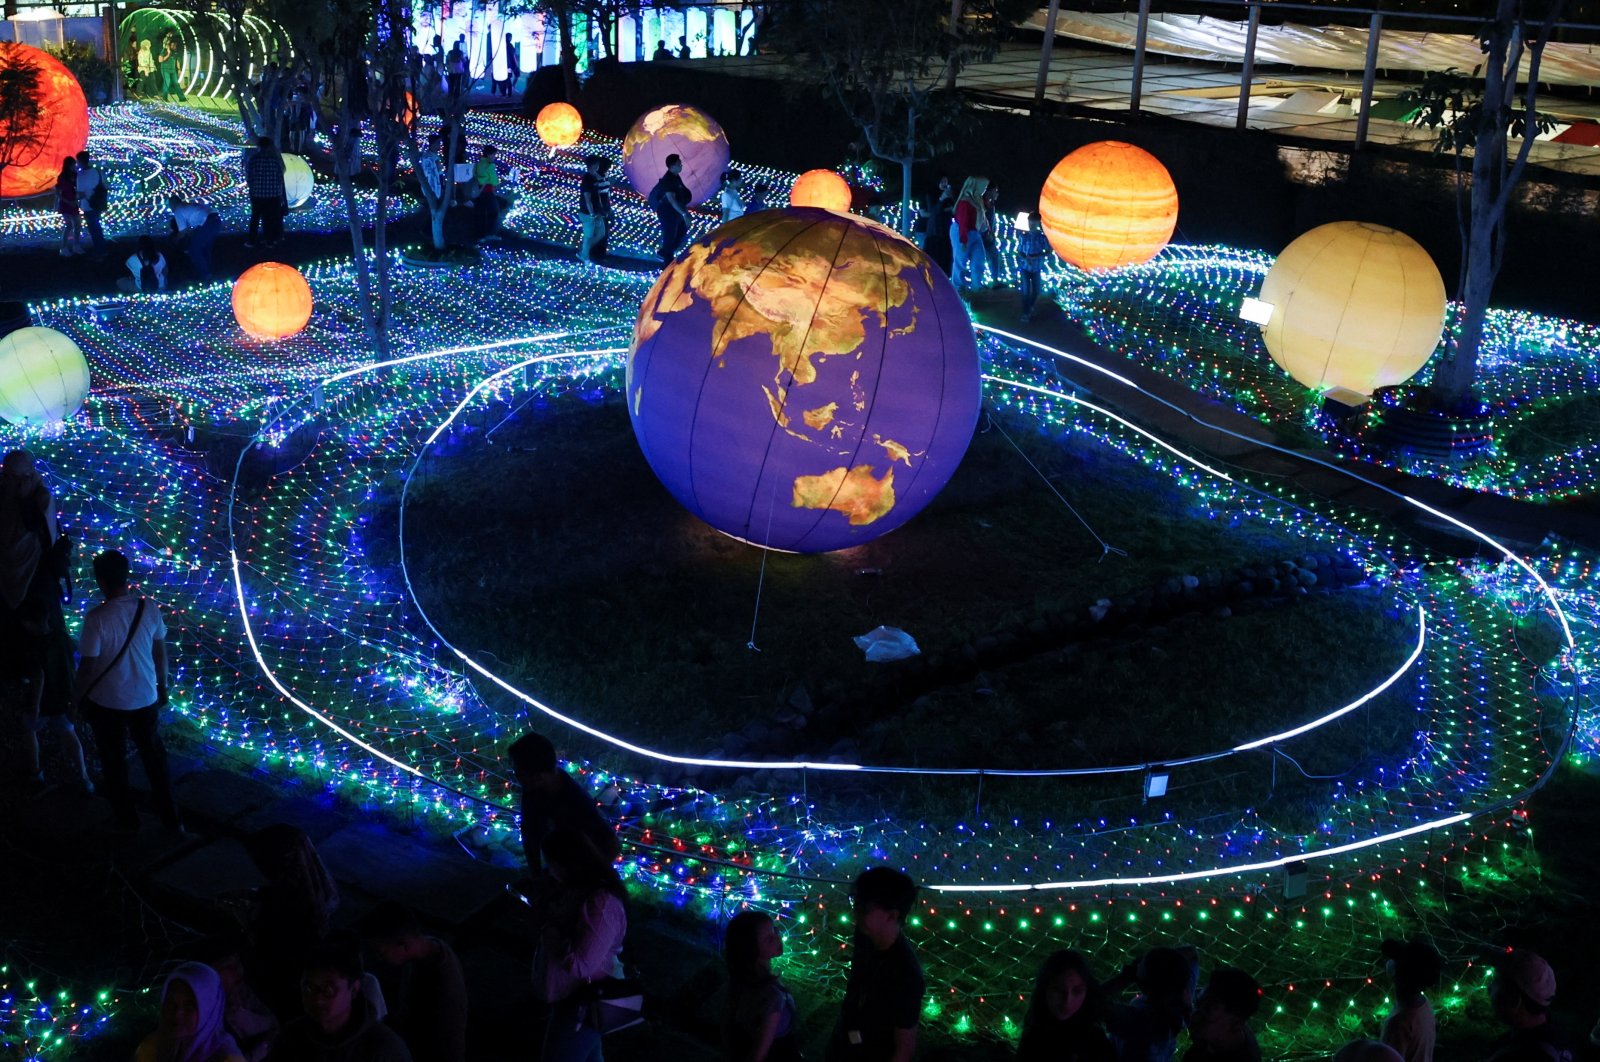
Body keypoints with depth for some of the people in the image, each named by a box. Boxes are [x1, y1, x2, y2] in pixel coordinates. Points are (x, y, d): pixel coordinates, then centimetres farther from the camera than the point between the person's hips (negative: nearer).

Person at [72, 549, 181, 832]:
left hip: (107, 703, -3)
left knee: (114, 762, 17)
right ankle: (171, 819, 27)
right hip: (146, 699, 4)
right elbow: (161, 653, 1)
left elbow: (88, 667, -16)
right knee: (154, 757, 19)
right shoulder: (150, 607, -10)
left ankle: (127, 819, 32)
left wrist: (76, 698, 1)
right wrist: (162, 686, 16)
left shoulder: (97, 617, -22)